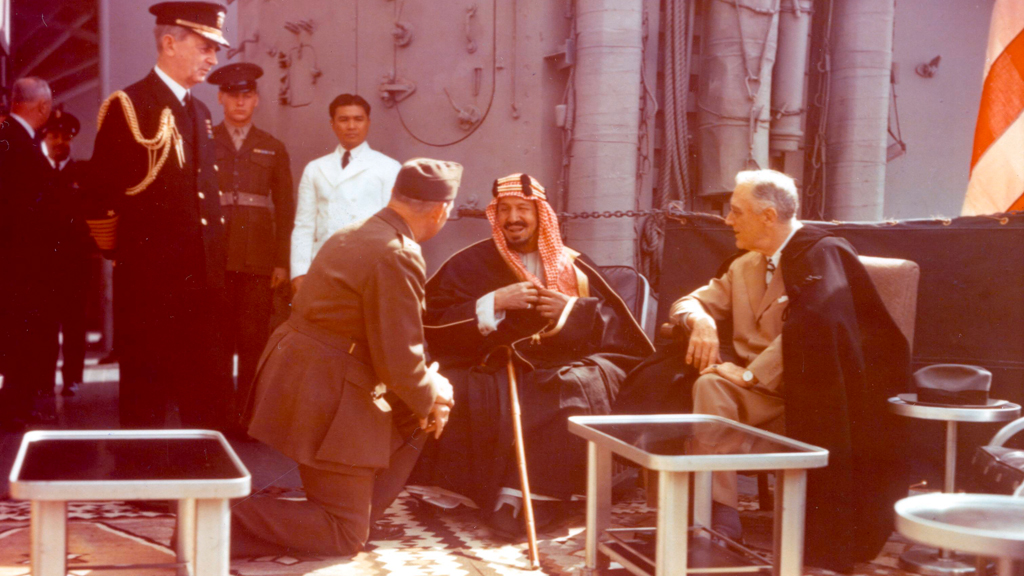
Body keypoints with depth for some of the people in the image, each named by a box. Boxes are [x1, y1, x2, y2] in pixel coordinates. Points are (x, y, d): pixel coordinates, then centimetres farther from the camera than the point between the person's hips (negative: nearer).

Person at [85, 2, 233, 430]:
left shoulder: (200, 114, 16)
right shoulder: (126, 106, -8)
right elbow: (101, 194, -10)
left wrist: (215, 260, 15)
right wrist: (120, 252, -3)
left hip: (203, 281, 7)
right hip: (149, 282, -7)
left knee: (211, 401, 10)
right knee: (145, 398, 4)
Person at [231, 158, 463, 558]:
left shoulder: (351, 236, 12)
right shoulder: (399, 257, -20)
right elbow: (399, 361, -21)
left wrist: (423, 396, 15)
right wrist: (430, 396, 0)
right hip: (326, 400, -10)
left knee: (412, 421, 25)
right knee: (344, 538, 0)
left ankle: (356, 513, 22)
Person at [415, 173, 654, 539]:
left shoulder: (574, 267, 16)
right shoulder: (470, 265, 12)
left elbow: (617, 327, 12)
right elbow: (434, 327, -2)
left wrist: (574, 311, -5)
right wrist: (494, 302, -10)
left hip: (560, 369, 1)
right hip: (492, 374, -1)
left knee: (582, 386, -32)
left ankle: (524, 496, -26)